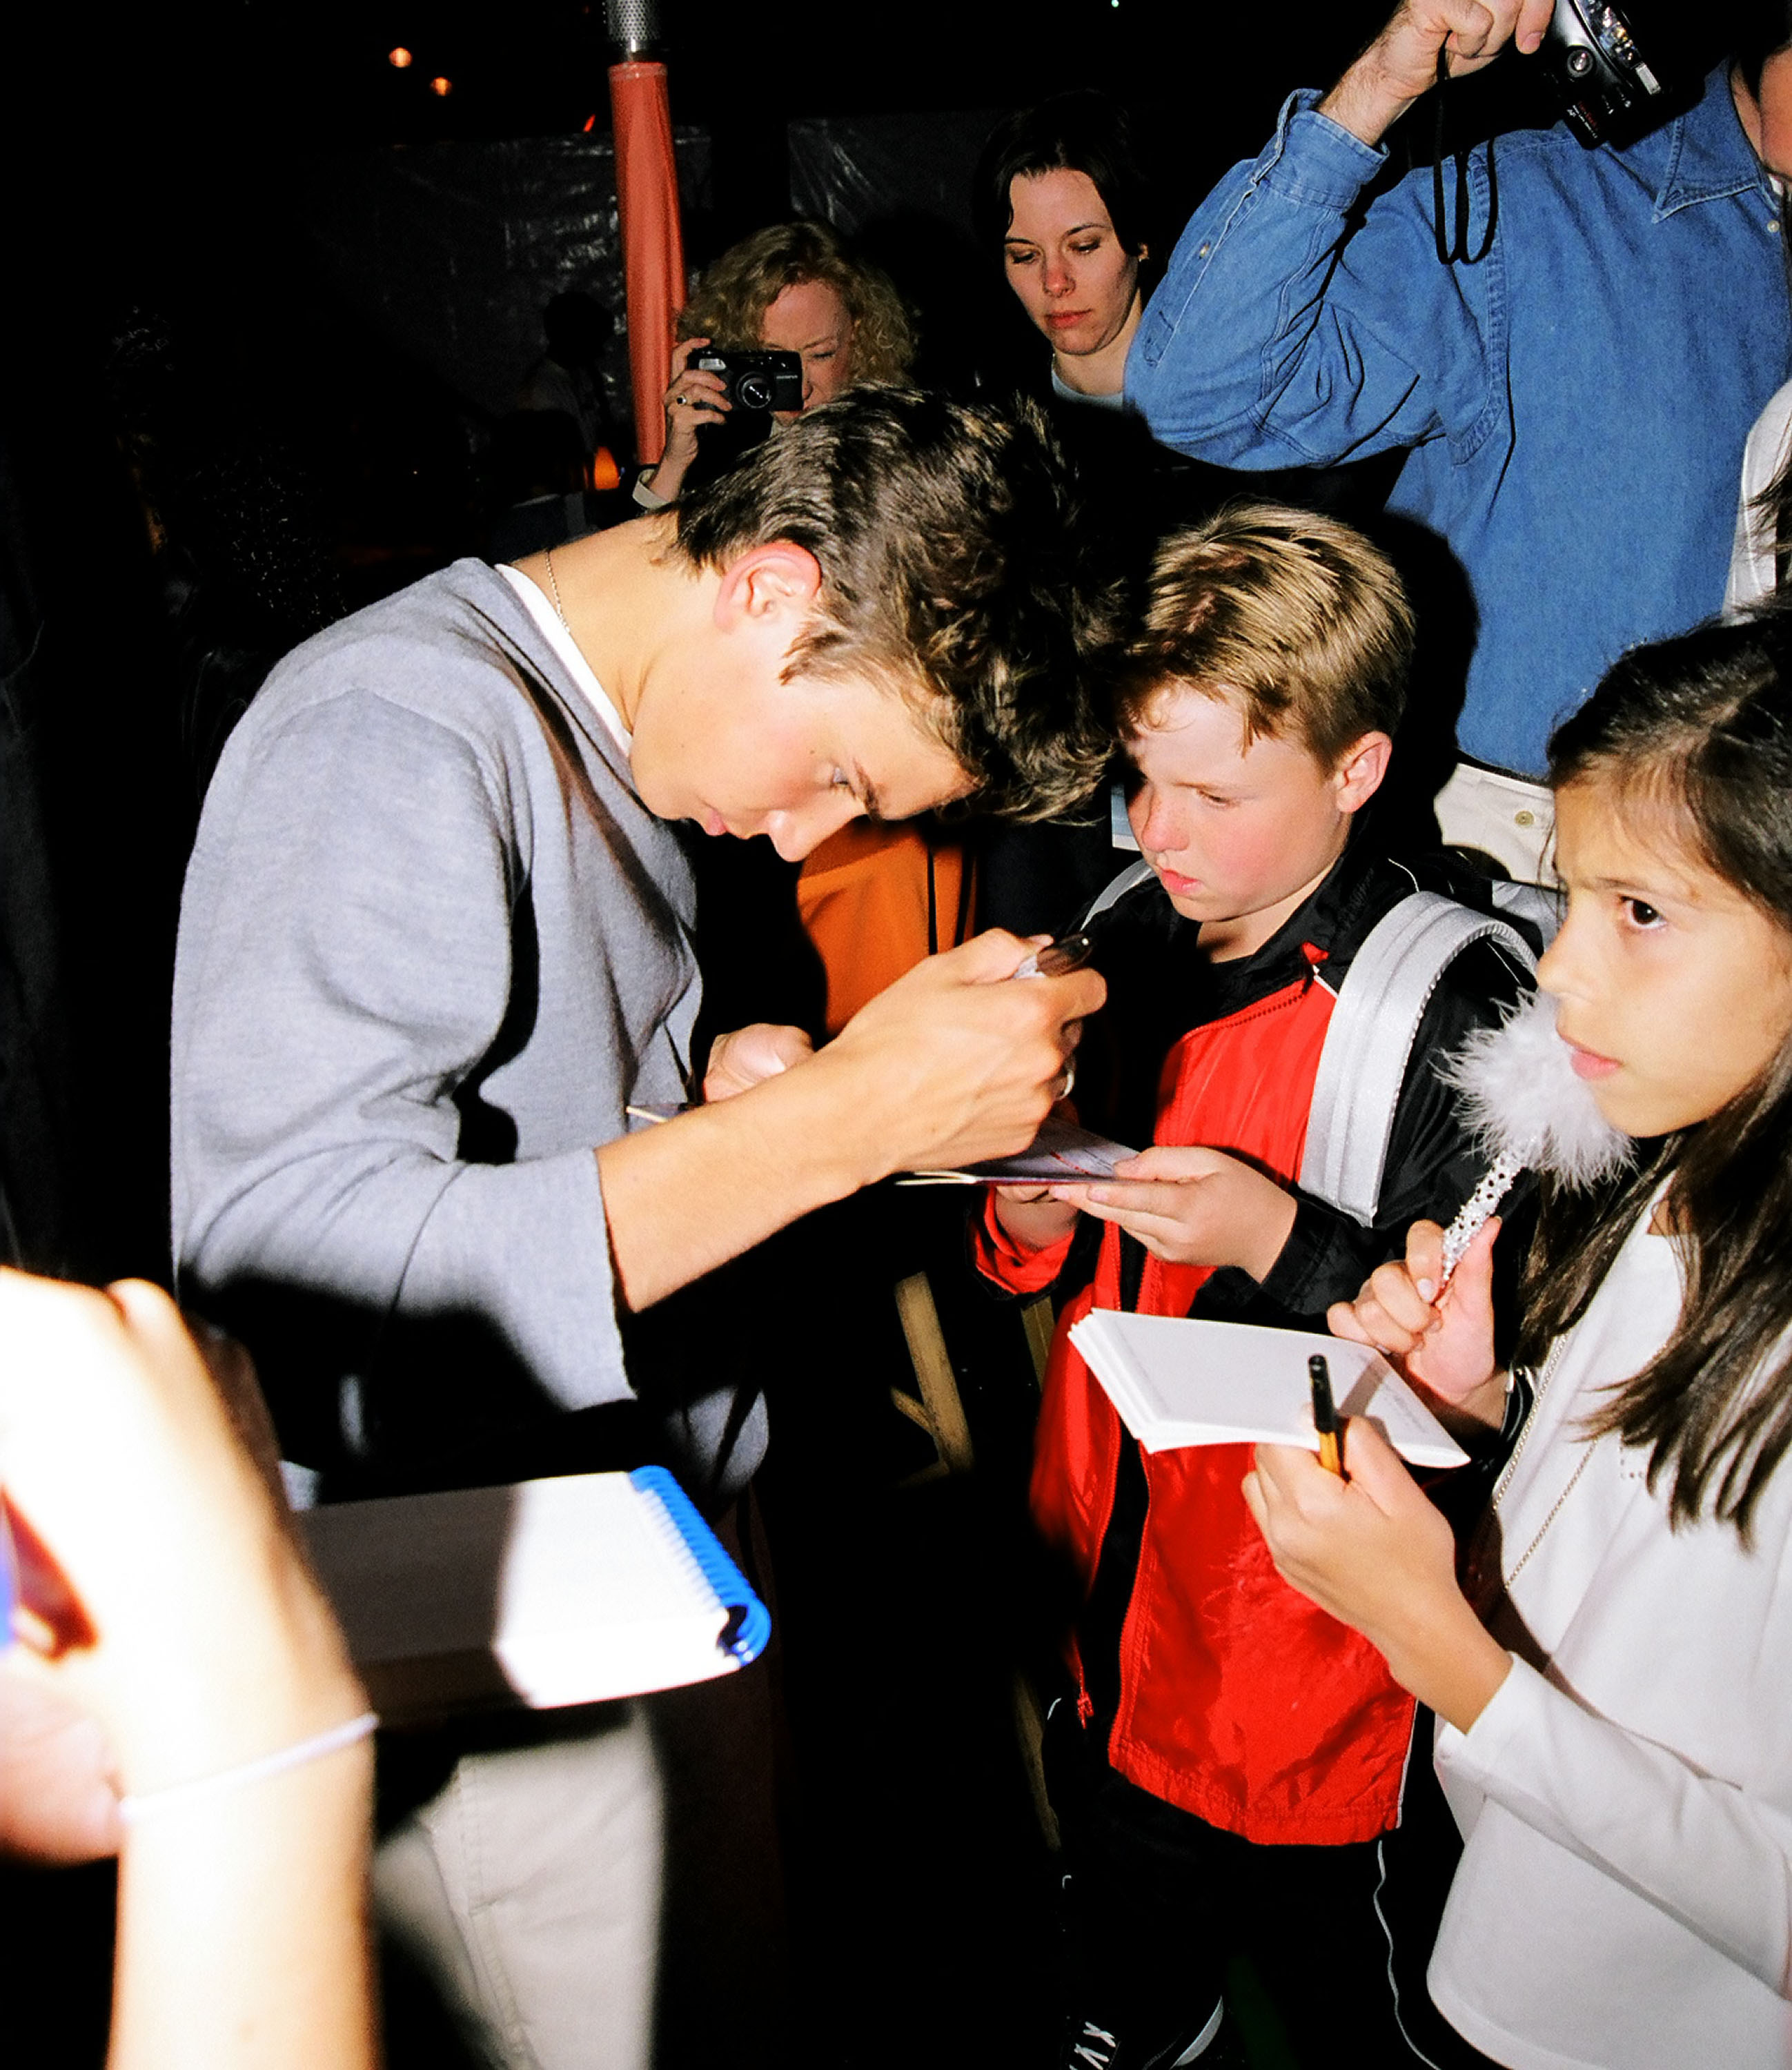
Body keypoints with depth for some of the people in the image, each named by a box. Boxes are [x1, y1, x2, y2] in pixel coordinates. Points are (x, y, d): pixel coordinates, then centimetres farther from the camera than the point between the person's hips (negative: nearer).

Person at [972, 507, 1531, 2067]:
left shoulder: (1459, 1010, -20)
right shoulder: (1134, 936, 1)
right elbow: (1036, 1264, 10)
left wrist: (1276, 1238, -29)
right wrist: (1031, 1218, -12)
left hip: (1306, 1635, -6)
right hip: (1104, 1574, 6)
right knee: (1123, 1922, 27)